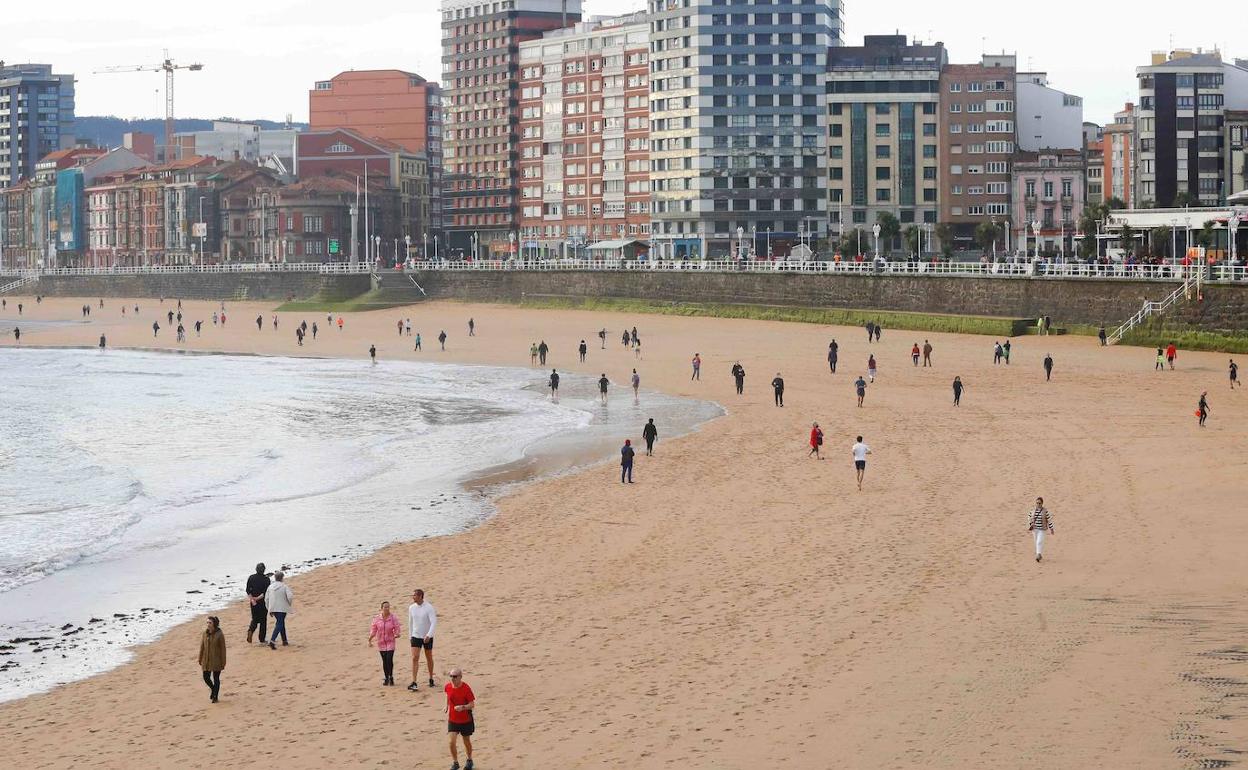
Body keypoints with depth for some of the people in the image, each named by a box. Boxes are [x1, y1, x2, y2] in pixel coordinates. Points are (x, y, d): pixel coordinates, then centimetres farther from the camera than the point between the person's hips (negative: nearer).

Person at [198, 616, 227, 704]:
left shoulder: (219, 634, -12)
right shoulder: (205, 634, 0)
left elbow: (223, 649, -9)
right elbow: (201, 647, 6)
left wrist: (223, 663, -9)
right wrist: (200, 661, 7)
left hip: (216, 661, -4)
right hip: (206, 660, 4)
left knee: (216, 678, 5)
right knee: (206, 678, 7)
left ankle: (215, 696, 18)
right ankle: (213, 689, 37)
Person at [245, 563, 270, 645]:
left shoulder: (251, 577, 1)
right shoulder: (266, 579, -9)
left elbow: (248, 590, -4)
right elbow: (266, 592, -16)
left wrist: (252, 599, -10)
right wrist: (258, 598, -14)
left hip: (253, 602, 3)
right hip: (263, 602, -3)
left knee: (255, 619, 15)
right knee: (263, 620, 7)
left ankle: (250, 630, -15)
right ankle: (262, 640, 9)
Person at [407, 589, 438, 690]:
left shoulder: (429, 608, -14)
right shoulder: (411, 608, 0)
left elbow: (434, 622, -20)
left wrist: (429, 635, -32)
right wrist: (410, 636, 16)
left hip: (427, 637, -3)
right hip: (415, 636, 3)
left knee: (429, 658, 12)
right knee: (415, 658, -10)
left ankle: (431, 679, 30)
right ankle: (414, 683, -15)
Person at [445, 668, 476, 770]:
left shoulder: (466, 688, -20)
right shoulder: (448, 686, -8)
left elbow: (472, 704, -17)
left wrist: (463, 707, -35)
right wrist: (447, 707, 11)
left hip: (465, 720, -3)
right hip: (452, 719, 3)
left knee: (466, 741, 15)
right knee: (452, 741, -9)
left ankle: (469, 760, 37)